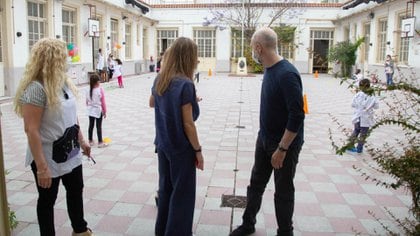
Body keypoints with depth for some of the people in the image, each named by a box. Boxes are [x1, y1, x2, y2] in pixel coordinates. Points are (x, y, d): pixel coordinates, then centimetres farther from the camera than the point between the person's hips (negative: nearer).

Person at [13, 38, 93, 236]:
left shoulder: (63, 83, 2)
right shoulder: (35, 89, -23)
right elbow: (31, 130, -25)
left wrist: (81, 141, 16)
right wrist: (41, 167, -26)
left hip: (70, 153, 8)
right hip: (49, 157, -8)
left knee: (76, 190, 22)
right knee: (47, 200, 11)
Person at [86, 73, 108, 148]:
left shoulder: (89, 90, -2)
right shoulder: (100, 89, -16)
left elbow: (87, 102, 6)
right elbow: (103, 101, -12)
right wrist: (105, 111, -3)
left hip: (90, 110, 5)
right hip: (98, 110, -5)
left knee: (91, 125, 13)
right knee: (99, 126, 0)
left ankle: (90, 141, 23)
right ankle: (100, 142, 6)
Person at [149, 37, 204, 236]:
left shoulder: (160, 79, 1)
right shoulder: (185, 84, -21)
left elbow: (152, 103, 20)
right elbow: (188, 124, -19)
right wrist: (198, 151, -10)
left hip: (163, 144, 8)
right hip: (181, 148, -7)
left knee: (165, 188, 21)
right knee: (182, 194, 7)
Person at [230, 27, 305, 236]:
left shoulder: (287, 74, -23)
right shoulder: (269, 70, 4)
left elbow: (297, 116, -25)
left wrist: (282, 149, -22)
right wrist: (265, 139, 14)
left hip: (285, 144, -8)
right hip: (264, 140, 8)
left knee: (283, 192, 8)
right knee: (256, 184, 17)